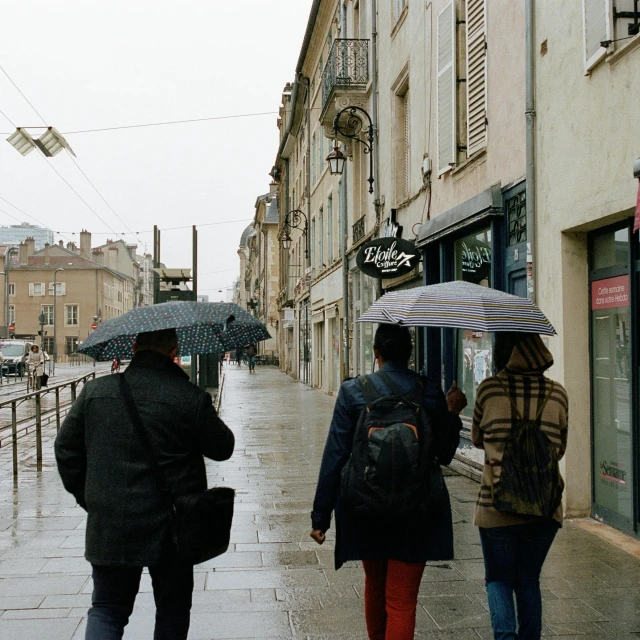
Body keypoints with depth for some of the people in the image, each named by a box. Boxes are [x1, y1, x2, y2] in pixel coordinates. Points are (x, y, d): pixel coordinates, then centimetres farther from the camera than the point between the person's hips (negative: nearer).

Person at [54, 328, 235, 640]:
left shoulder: (94, 392, 0)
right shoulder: (191, 398, -12)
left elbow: (66, 448, 7)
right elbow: (223, 448, -1)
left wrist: (86, 497, 17)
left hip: (108, 527, 2)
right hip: (171, 529, -2)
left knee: (107, 609, 15)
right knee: (172, 611, 17)